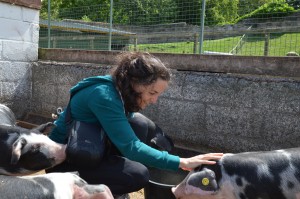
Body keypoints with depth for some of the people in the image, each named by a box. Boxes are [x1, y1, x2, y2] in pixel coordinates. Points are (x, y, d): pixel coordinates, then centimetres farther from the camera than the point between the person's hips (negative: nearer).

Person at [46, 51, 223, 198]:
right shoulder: (104, 95, -30)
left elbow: (128, 137, 5)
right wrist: (181, 162, -32)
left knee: (142, 127, -10)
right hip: (65, 159, -8)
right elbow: (130, 147, -33)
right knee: (138, 175, -25)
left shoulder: (120, 90, -5)